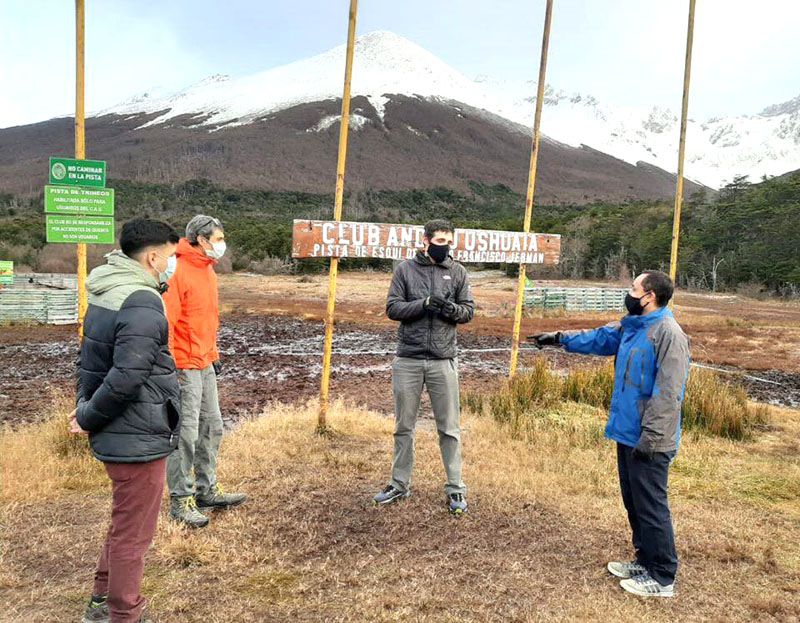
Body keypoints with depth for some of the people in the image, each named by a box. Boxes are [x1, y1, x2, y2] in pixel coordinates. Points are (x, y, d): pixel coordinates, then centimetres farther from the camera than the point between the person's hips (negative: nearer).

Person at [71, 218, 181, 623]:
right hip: (138, 439, -10)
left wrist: (85, 406, 10)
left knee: (124, 524, 26)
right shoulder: (143, 305, -23)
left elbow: (90, 358, 14)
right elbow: (127, 379, -28)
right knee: (133, 533, 7)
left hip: (118, 434, 10)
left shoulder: (105, 292, 8)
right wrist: (88, 419, -14)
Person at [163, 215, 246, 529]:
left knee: (211, 428, 15)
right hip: (184, 366, -9)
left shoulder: (207, 270, 13)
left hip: (205, 364, 9)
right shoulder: (178, 271, -15)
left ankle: (207, 489, 29)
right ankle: (181, 500, 10)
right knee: (185, 433, -2)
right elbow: (166, 321, -20)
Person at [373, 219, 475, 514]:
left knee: (449, 427, 5)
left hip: (443, 360, 0)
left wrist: (453, 310, -15)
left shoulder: (457, 271, 5)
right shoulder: (405, 269, 2)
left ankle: (455, 488, 17)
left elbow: (469, 310, 8)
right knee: (404, 426, 11)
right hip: (408, 359, 0)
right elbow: (392, 308, -2)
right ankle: (400, 484, 26)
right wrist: (424, 304, -17)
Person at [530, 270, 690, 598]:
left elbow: (668, 393, -23)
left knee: (651, 508, 1)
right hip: (627, 434, 9)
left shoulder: (668, 333, -19)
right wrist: (560, 338, 22)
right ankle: (645, 560, 34)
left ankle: (662, 578, 15)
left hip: (649, 442, -9)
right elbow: (598, 338, 25)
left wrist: (650, 438, -23)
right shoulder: (630, 327, 9)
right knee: (633, 502, 19)